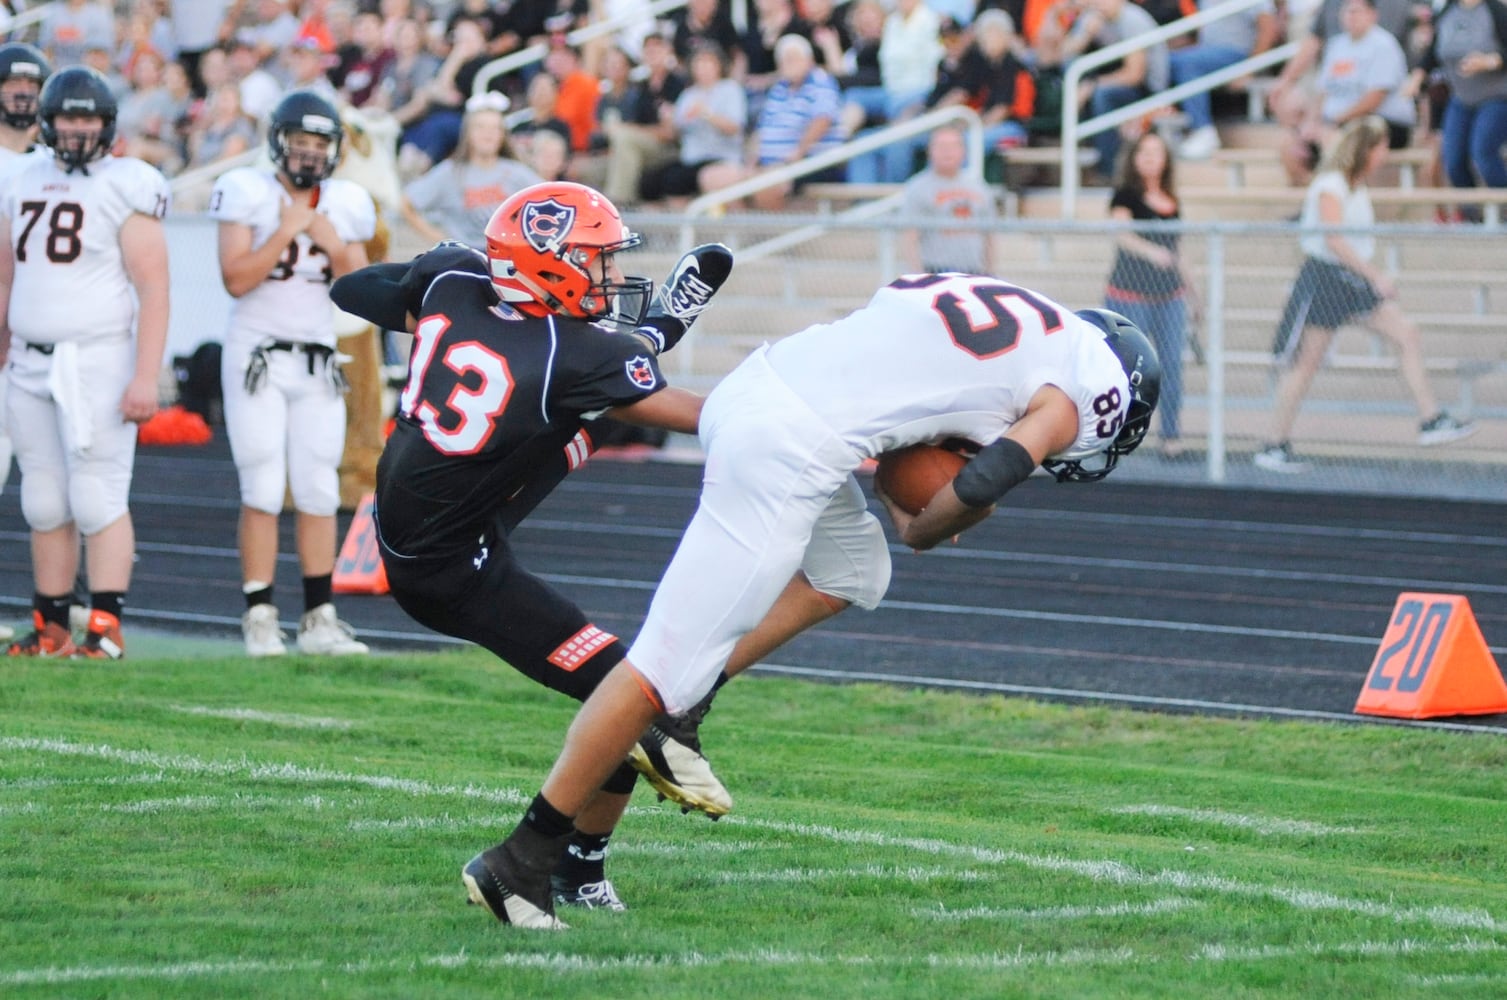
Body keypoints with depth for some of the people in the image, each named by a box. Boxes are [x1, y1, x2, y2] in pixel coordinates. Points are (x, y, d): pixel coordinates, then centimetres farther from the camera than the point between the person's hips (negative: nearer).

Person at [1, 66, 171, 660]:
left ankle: (105, 631, -8)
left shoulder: (127, 188, -6)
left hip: (98, 361, -6)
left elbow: (153, 289, -10)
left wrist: (145, 377, -17)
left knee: (98, 500, -9)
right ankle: (50, 630, 16)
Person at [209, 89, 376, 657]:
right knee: (263, 492, -8)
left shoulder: (345, 206, 8)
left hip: (318, 362, 4)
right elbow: (237, 279, -13)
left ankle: (319, 620, 7)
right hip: (257, 355, -4)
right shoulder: (249, 194, -6)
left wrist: (336, 248, -6)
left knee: (319, 493, 2)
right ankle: (259, 619, -4)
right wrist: (285, 232, -16)